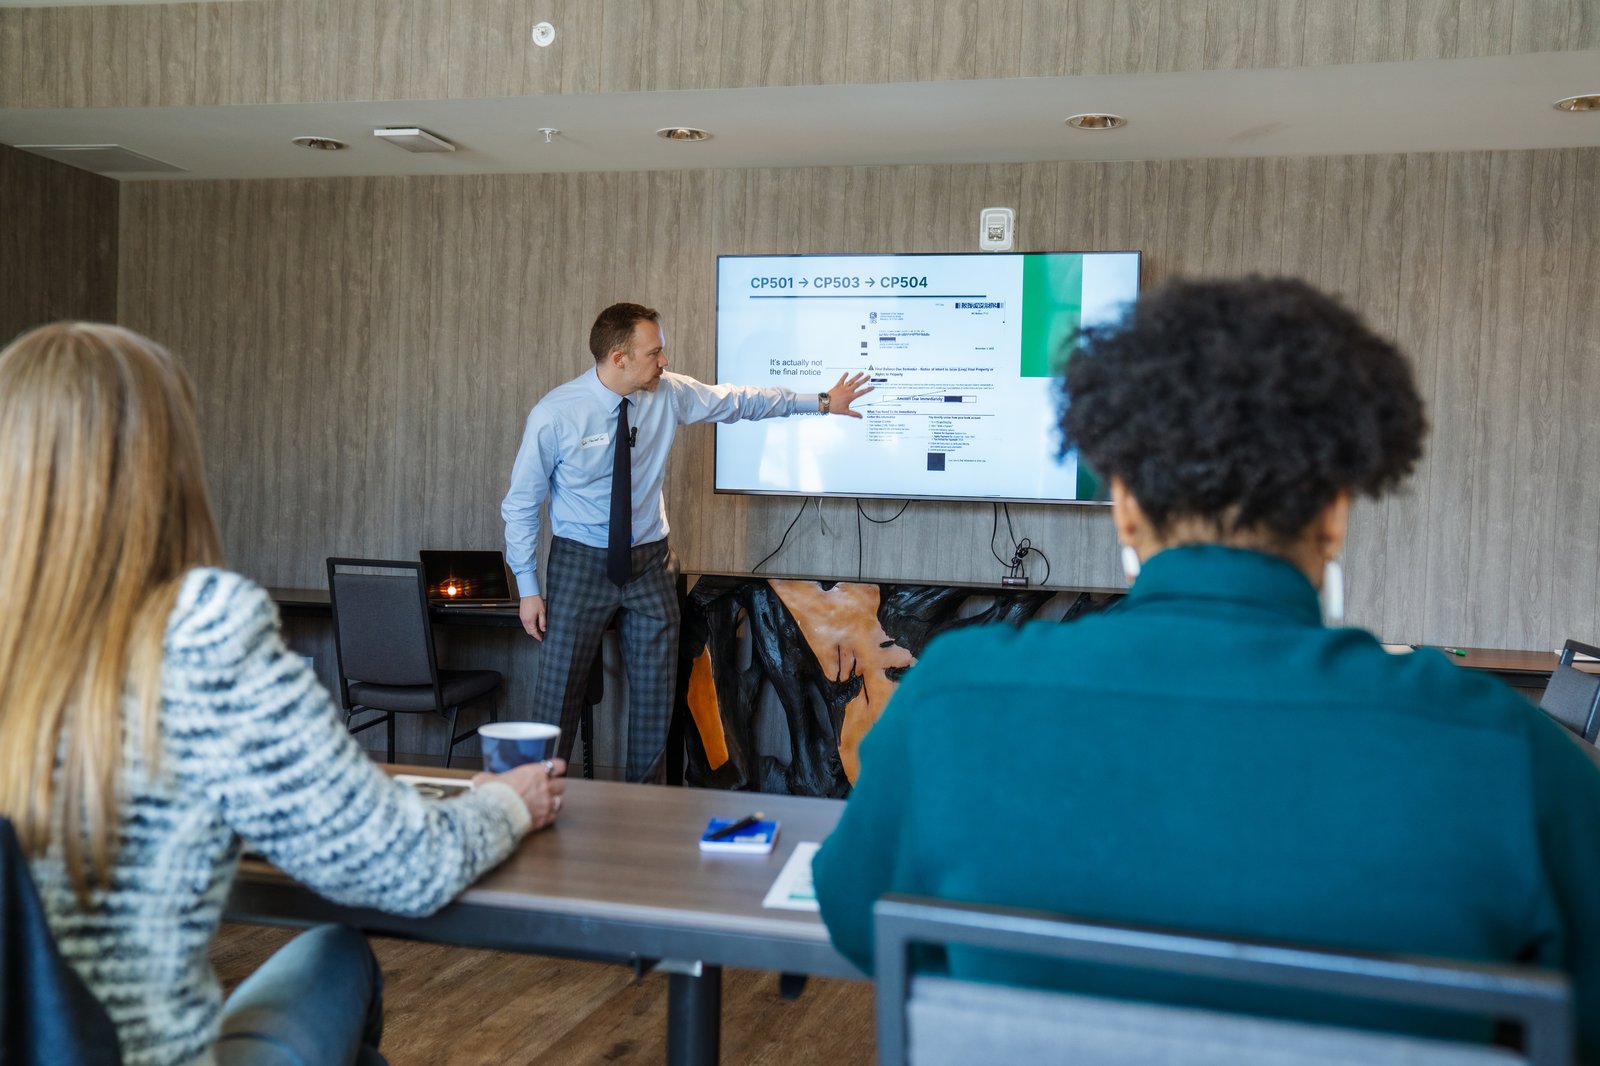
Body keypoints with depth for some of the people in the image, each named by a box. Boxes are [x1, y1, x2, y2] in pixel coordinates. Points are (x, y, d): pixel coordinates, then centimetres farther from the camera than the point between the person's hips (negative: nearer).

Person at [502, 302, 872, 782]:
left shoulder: (669, 394, -6)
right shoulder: (554, 415, -15)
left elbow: (739, 401, 9)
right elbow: (522, 504, -7)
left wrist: (821, 402, 12)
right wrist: (528, 588, -8)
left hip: (650, 563, 4)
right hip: (581, 563, -3)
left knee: (656, 698, 8)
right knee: (558, 696, 0)